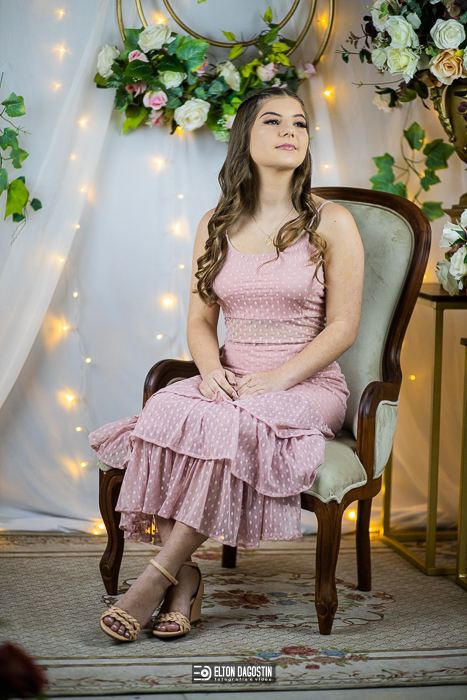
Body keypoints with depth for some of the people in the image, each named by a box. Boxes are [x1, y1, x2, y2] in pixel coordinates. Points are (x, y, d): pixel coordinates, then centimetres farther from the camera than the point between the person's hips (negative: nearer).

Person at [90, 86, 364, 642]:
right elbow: (200, 319, 12)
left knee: (227, 427, -35)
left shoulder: (330, 223, 1)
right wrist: (212, 368, -11)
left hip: (307, 384, -3)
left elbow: (343, 326, -4)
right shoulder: (216, 225, 12)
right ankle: (183, 578, -24)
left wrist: (275, 379, -16)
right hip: (227, 381, 3)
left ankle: (157, 575, -27)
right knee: (168, 413, -30)